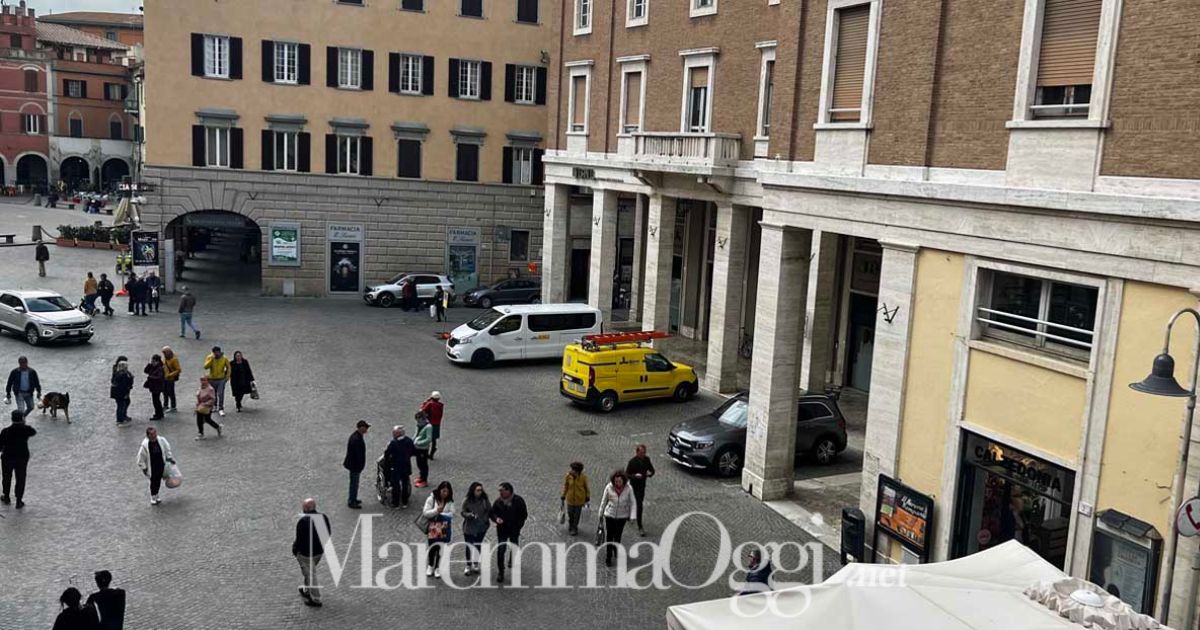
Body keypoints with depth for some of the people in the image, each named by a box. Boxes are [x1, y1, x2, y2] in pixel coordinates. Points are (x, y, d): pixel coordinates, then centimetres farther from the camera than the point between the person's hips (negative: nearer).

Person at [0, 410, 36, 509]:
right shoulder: (26, 429, -13)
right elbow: (34, 432, 11)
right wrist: (24, 424, 14)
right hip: (22, 458, 0)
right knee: (20, 479, 10)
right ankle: (19, 501, 13)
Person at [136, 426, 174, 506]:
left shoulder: (161, 440, -13)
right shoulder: (145, 445, -23)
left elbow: (167, 448, 6)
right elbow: (141, 457, -13)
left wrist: (170, 458, 11)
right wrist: (144, 467, -9)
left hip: (161, 464, 4)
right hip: (152, 466, -4)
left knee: (158, 480, 16)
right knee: (153, 481, 7)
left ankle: (156, 495, 35)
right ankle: (153, 497, 27)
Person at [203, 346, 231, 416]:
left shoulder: (224, 358, -7)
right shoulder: (209, 358, -7)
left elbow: (228, 367, 6)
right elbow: (205, 367, -20)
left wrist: (227, 376, 1)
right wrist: (211, 359, -26)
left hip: (221, 379, -2)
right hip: (212, 379, 2)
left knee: (221, 394, -10)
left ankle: (220, 409, -7)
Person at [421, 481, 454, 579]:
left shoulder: (450, 502, 1)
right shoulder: (431, 499, -5)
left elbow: (452, 514, -4)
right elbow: (425, 513, -9)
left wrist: (440, 514, -15)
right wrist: (436, 510, -21)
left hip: (443, 528, 2)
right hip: (432, 527, -2)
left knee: (440, 548, 4)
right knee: (432, 548, 1)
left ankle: (437, 568, 17)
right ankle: (430, 566, 23)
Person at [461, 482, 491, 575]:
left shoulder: (485, 501, -5)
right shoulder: (467, 501, -8)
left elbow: (489, 512, 1)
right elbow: (463, 512, -3)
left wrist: (487, 521, -11)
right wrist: (469, 515, -22)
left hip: (481, 527, 1)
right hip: (469, 527, -1)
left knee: (478, 546, 10)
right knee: (469, 546, 5)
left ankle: (476, 564, 26)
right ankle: (468, 566, 17)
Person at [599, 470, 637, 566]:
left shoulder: (628, 489, -15)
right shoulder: (609, 487, -15)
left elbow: (633, 503, -8)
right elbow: (604, 501, -1)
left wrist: (632, 517, -17)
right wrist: (601, 514, 8)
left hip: (622, 516, 1)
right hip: (609, 515, -1)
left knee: (617, 536, 15)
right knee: (609, 537, -2)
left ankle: (616, 550, 44)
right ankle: (608, 558, 7)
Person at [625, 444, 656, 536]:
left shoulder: (646, 459, -3)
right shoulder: (632, 461, -18)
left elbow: (652, 470, 7)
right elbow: (626, 474, -15)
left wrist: (650, 473, -16)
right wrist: (635, 476, -33)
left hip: (642, 485, 6)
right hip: (634, 486, -6)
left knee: (640, 503, 19)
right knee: (639, 505, -11)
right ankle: (640, 527, -6)